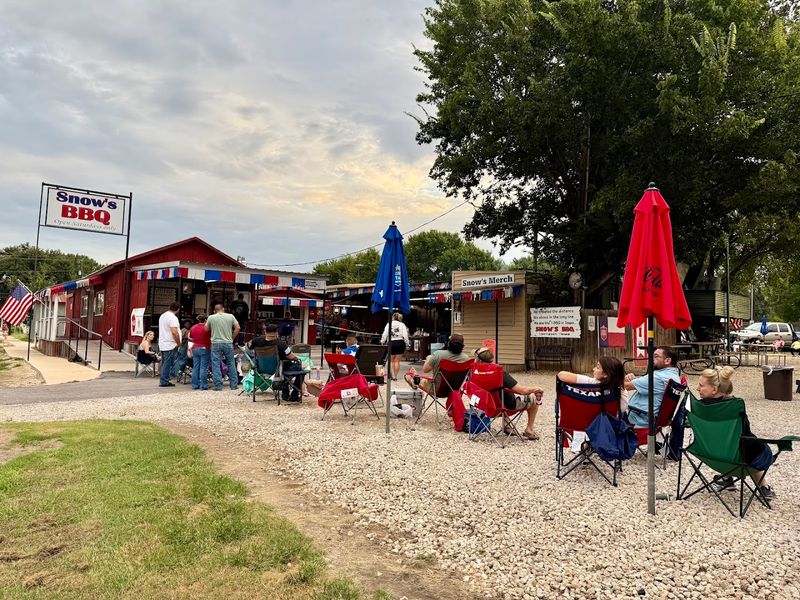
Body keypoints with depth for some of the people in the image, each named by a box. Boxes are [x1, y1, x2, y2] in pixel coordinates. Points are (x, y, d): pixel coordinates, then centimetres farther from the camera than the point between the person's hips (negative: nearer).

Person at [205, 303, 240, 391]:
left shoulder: (211, 317, 0)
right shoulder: (230, 316, 2)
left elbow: (206, 329, 11)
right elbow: (237, 328, -1)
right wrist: (232, 337, 9)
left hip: (216, 343, -1)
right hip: (228, 343, 1)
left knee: (216, 365, 4)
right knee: (231, 364, 11)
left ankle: (218, 386, 2)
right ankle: (234, 385, 13)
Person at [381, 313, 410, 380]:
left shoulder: (389, 324, 3)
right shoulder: (402, 324, 1)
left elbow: (385, 334, -2)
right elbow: (405, 335, -6)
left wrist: (382, 342, 6)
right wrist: (406, 344, 0)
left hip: (391, 343, 0)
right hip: (400, 343, 0)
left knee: (392, 360, 14)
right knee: (397, 361, 8)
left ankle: (392, 375, 1)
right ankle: (395, 376, 11)